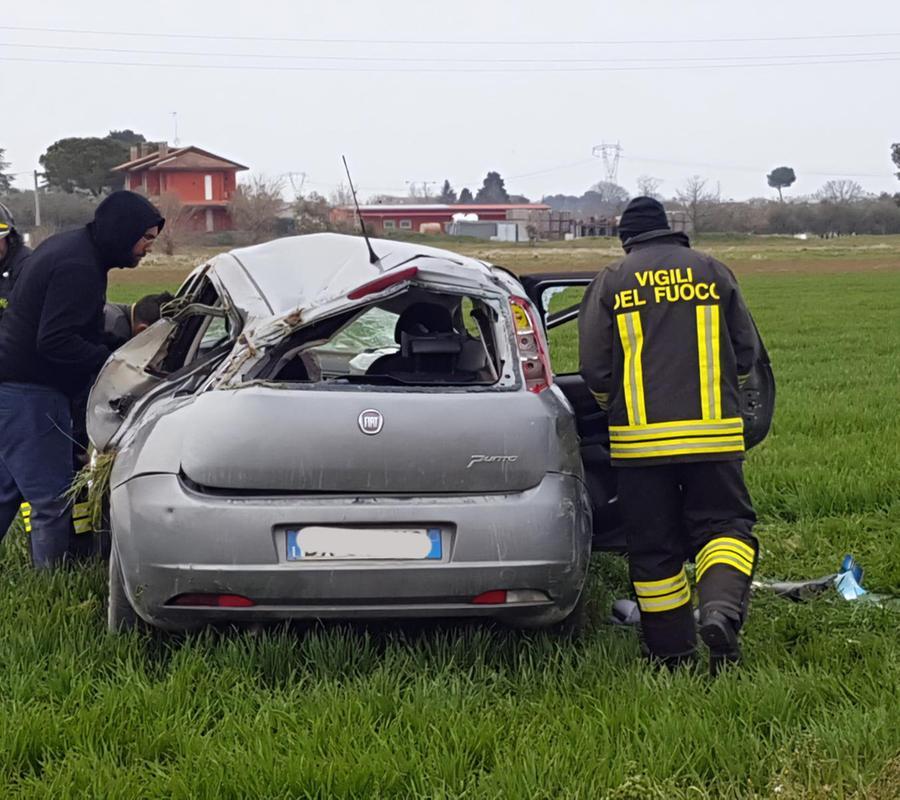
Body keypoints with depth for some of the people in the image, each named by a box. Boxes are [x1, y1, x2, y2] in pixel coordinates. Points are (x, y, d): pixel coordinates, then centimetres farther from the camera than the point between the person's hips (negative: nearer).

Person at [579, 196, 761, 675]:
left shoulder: (610, 283, 4)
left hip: (640, 437, 0)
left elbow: (594, 367, 2)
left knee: (654, 547, 7)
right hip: (714, 433, 0)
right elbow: (747, 351, 11)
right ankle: (721, 609, -21)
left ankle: (672, 653, 11)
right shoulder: (712, 272, 8)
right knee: (725, 526, 6)